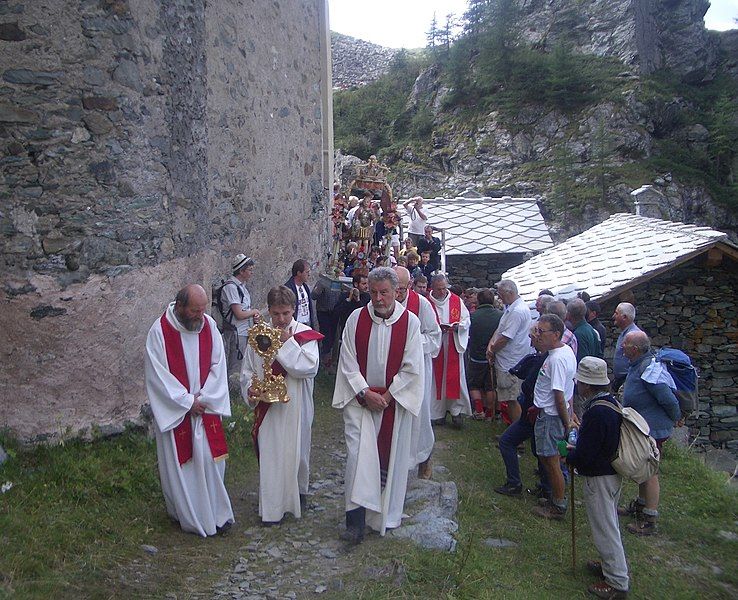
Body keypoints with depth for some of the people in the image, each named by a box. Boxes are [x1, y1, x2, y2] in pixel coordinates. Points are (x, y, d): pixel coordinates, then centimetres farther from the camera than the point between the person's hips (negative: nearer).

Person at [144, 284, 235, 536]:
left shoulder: (209, 324, -3)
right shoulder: (160, 331, -14)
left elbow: (218, 365, -1)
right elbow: (157, 374, -14)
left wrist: (204, 398, -10)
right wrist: (187, 402, -14)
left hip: (205, 408, 3)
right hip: (174, 411, -3)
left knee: (210, 460, 7)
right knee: (180, 464, 6)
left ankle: (214, 512, 20)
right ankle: (187, 514, 23)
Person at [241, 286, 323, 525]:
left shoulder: (305, 335, -6)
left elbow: (309, 367, -19)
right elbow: (247, 370, 6)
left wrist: (287, 343, -19)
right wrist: (250, 389, -12)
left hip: (295, 407, -1)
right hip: (267, 405, 1)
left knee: (296, 451, 13)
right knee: (269, 454, 3)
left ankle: (298, 494, 38)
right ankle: (272, 508, 16)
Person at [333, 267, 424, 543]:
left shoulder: (410, 322, -6)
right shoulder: (356, 318, -3)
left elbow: (411, 368, -6)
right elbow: (348, 362, -2)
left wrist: (387, 396, -10)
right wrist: (365, 393, -10)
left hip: (395, 400, 0)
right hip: (359, 398, 0)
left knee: (390, 458, 8)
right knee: (358, 453, -8)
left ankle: (386, 517, 24)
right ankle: (356, 520, -4)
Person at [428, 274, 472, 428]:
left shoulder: (457, 301, 4)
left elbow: (466, 320, 6)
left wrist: (457, 326, -13)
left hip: (454, 346, 1)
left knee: (454, 379, -1)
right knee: (436, 379, 4)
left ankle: (456, 411, 9)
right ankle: (438, 413, 14)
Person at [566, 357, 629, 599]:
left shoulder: (596, 413, -29)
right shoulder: (611, 403, 1)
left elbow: (584, 457, -27)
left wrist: (567, 455, -8)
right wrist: (576, 449, 10)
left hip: (599, 479, -10)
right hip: (613, 472, 10)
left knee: (604, 528, 3)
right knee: (608, 523, 24)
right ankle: (611, 564, 41)